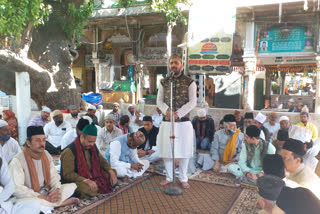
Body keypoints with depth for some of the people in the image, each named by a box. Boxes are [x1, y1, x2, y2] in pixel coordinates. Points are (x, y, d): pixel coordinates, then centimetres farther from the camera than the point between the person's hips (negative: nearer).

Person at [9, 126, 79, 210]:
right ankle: (61, 202, -18)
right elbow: (17, 188, -24)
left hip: (47, 193, 6)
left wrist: (56, 190, -16)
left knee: (72, 186, -6)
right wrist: (44, 197, -27)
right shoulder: (17, 161, -16)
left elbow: (54, 176, 8)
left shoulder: (46, 155, 4)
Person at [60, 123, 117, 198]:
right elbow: (67, 174, -20)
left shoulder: (92, 146, 5)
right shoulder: (69, 151, -18)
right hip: (75, 181, -8)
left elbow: (102, 161, 16)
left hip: (93, 177, 8)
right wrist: (86, 180, -31)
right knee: (88, 189, -39)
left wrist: (111, 172, -3)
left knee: (113, 172, 2)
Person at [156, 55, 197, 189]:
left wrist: (178, 113, -18)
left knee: (184, 151, 5)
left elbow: (193, 102, -8)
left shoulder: (190, 82, 0)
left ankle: (183, 179, 21)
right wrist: (167, 110, -16)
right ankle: (169, 177, 24)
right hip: (167, 122, 3)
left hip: (183, 122, -2)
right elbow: (159, 101, 4)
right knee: (166, 150, 6)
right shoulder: (164, 82, 9)